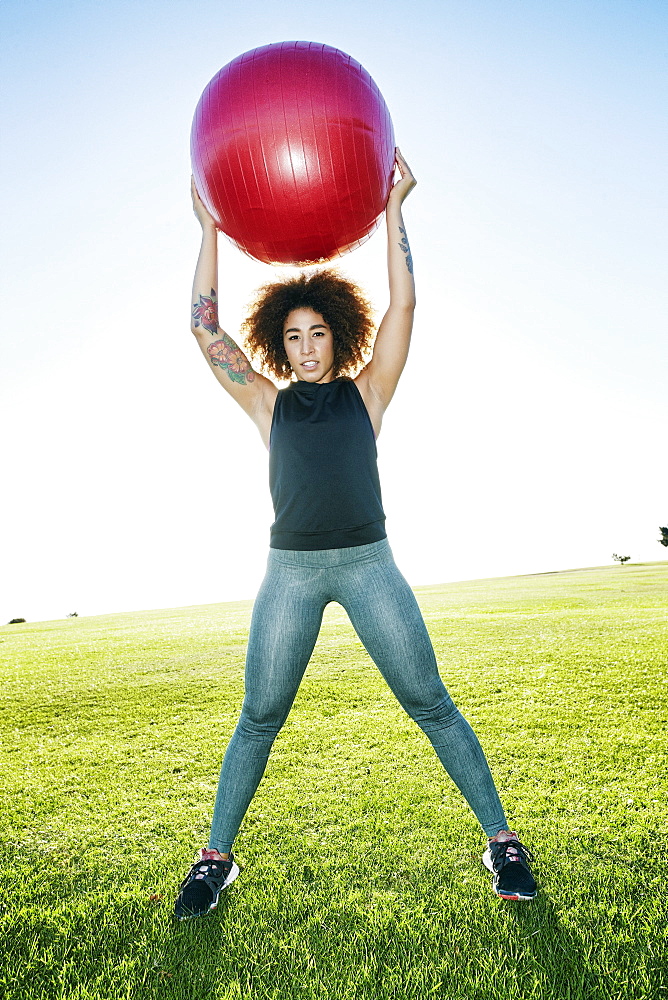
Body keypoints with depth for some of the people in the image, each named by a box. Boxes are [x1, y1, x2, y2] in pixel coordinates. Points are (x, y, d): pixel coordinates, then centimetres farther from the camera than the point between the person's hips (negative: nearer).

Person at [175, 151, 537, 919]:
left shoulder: (365, 393, 9)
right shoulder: (269, 404, 11)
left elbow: (403, 307, 2)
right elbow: (205, 330, 6)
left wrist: (393, 209, 4)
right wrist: (209, 230, 7)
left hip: (367, 562, 0)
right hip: (291, 569, 1)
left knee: (430, 704, 2)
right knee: (259, 718, 6)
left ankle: (501, 840, 17)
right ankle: (215, 857, 22)